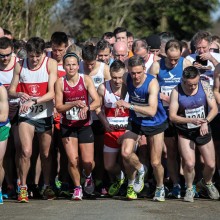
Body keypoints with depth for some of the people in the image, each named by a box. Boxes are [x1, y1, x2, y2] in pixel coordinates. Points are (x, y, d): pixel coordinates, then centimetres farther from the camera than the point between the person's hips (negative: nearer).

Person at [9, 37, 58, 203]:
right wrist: (19, 94, -19)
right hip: (26, 116, 0)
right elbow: (11, 90, 4)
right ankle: (23, 187, -2)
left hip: (45, 115, 0)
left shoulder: (51, 64, -5)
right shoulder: (20, 66, 0)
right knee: (26, 151, -14)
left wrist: (33, 101, -27)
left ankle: (47, 186, 25)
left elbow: (51, 93, -12)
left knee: (46, 154, 8)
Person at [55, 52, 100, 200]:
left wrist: (86, 107, -32)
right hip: (67, 126, 0)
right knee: (73, 160, -8)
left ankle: (88, 176, 34)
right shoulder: (60, 83, -5)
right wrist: (74, 104, -24)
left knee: (88, 162, -3)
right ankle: (77, 188, 15)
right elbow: (59, 107, -8)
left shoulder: (86, 80, -6)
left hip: (85, 125, 0)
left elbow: (97, 101, -13)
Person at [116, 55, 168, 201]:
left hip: (155, 123, -3)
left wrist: (130, 106, -44)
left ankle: (160, 188, 30)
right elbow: (122, 95, 12)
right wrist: (121, 102, -5)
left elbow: (152, 111, -38)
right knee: (126, 153, -19)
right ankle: (139, 170, 14)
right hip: (135, 122, 3)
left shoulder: (152, 82, -28)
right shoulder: (127, 79, -14)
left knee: (156, 163, 0)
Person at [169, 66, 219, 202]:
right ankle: (189, 189, 12)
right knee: (189, 164, -16)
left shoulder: (204, 86, -9)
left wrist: (205, 122, -24)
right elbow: (172, 116, -14)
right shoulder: (176, 91, -14)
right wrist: (191, 120, -25)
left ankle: (207, 183, 37)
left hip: (203, 130, 2)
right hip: (185, 133, -2)